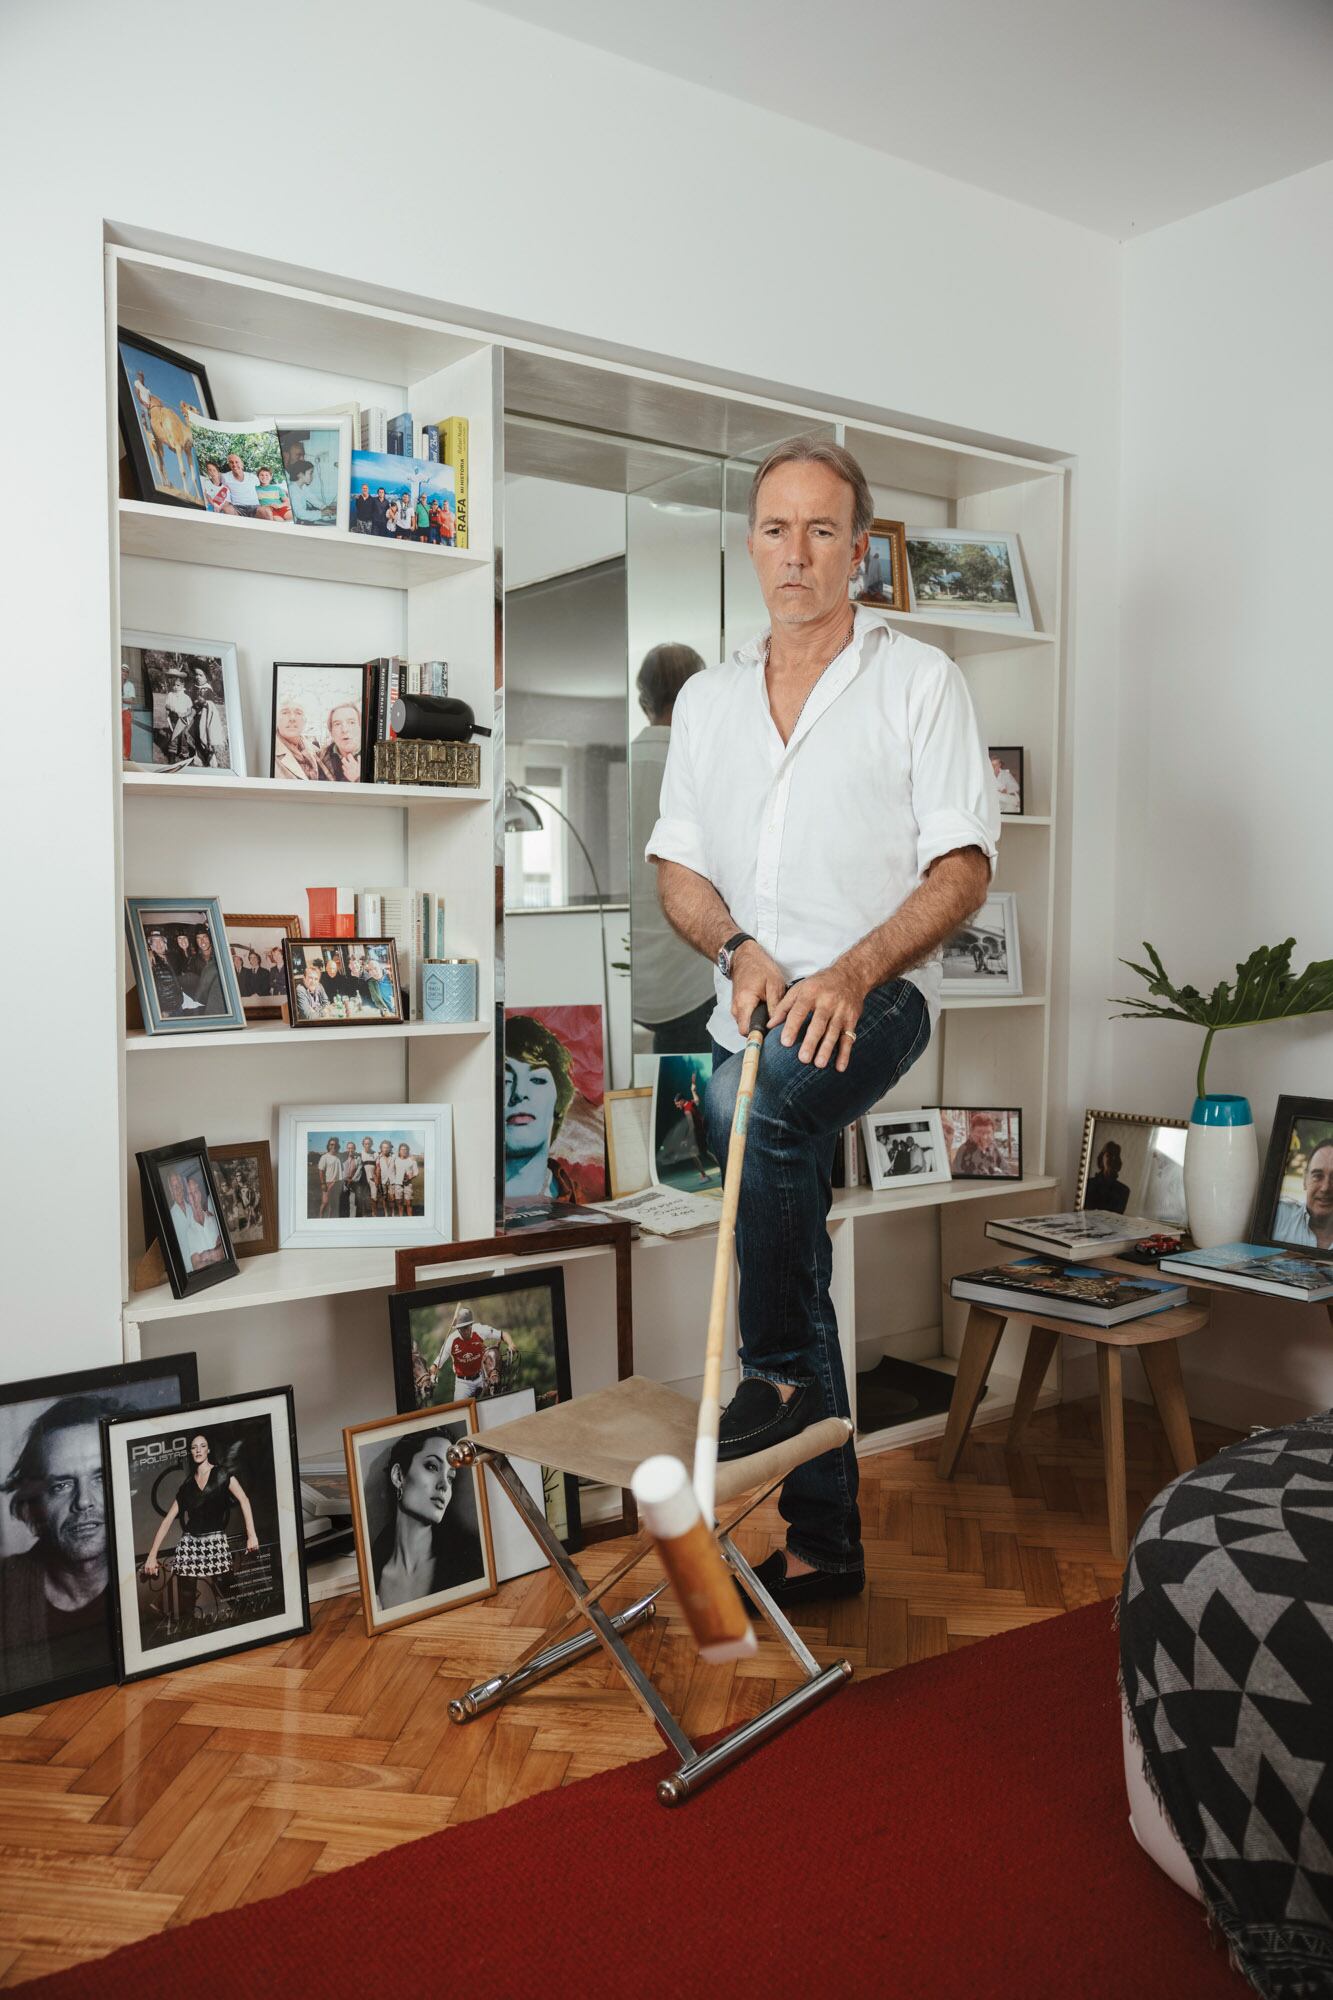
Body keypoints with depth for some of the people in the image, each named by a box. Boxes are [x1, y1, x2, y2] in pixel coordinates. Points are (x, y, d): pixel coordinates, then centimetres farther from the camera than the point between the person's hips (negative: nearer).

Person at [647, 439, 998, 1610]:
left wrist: (853, 970, -20)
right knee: (789, 1274, 9)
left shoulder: (919, 680, 1)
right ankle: (824, 1545, 23)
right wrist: (739, 950, -9)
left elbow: (964, 866, -5)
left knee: (750, 1101, -36)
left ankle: (780, 1374, -15)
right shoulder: (709, 699, 14)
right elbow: (679, 867, 12)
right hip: (757, 1014, 5)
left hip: (873, 998, -5)